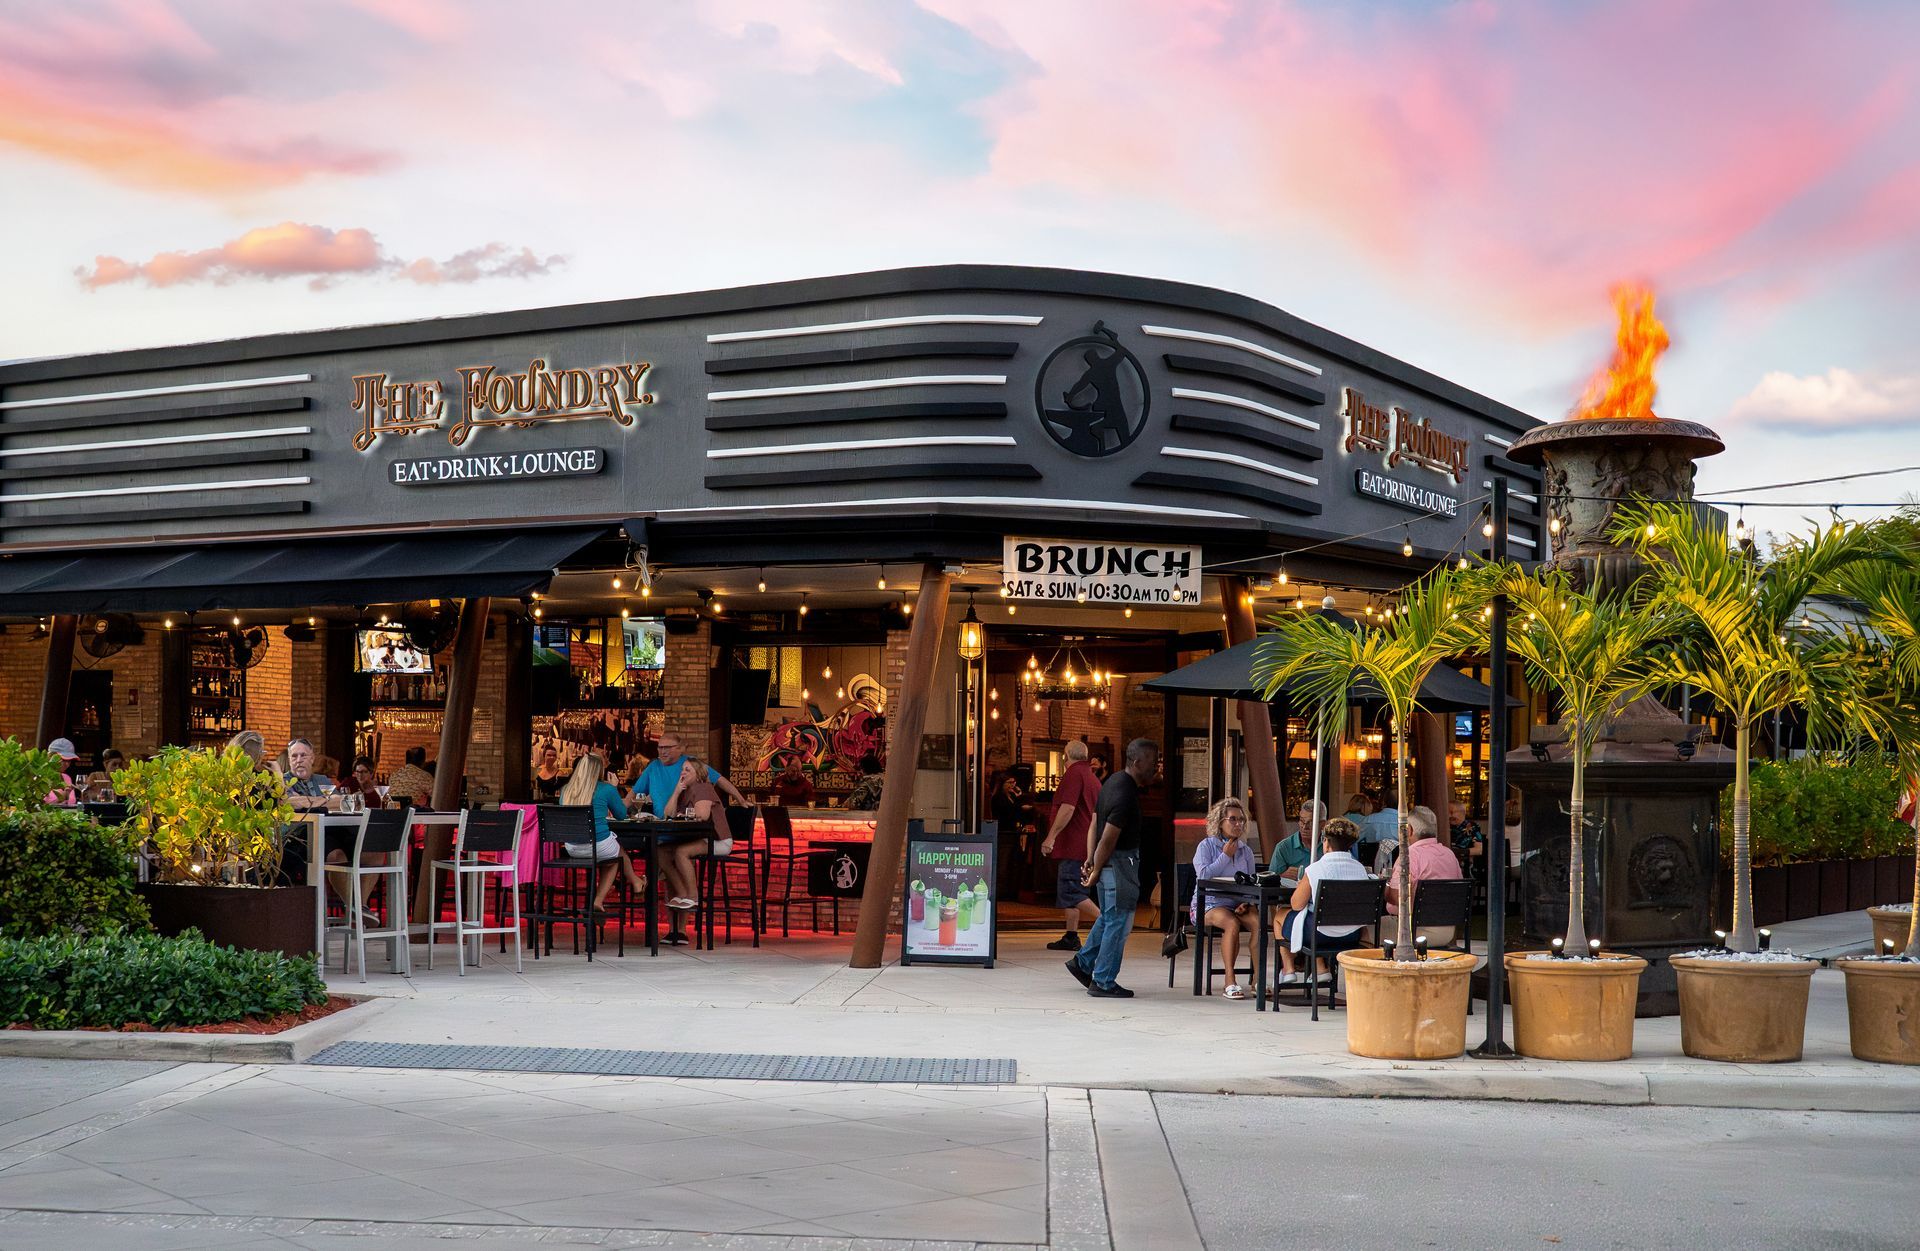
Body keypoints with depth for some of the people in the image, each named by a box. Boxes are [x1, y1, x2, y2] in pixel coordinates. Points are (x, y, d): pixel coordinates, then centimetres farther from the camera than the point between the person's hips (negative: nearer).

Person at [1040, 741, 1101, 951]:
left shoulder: (1074, 774, -10)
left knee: (1070, 891, -13)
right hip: (1086, 845, 10)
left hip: (1074, 845, -10)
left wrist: (1051, 837, -22)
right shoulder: (1092, 777, 20)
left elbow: (1068, 808, -21)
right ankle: (1071, 937, 10)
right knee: (1070, 890, 11)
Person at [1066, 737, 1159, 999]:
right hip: (1119, 862, -10)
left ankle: (1083, 962, 30)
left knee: (1109, 916, 23)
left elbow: (1095, 824, 14)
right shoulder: (1125, 794, -24)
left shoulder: (1115, 781, 8)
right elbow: (1108, 840, -22)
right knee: (1118, 922, -1)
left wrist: (1091, 859, 16)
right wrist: (1096, 871, -12)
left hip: (1107, 860, 10)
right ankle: (1103, 982, 5)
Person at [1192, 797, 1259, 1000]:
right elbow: (1204, 875, -13)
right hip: (1209, 905, -4)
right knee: (1232, 923, -35)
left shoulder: (1246, 850, 15)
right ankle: (1230, 981, -31)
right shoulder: (1206, 846, 2)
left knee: (1258, 921, -29)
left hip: (1238, 904, 4)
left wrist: (1246, 903, -7)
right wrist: (1225, 856, -8)